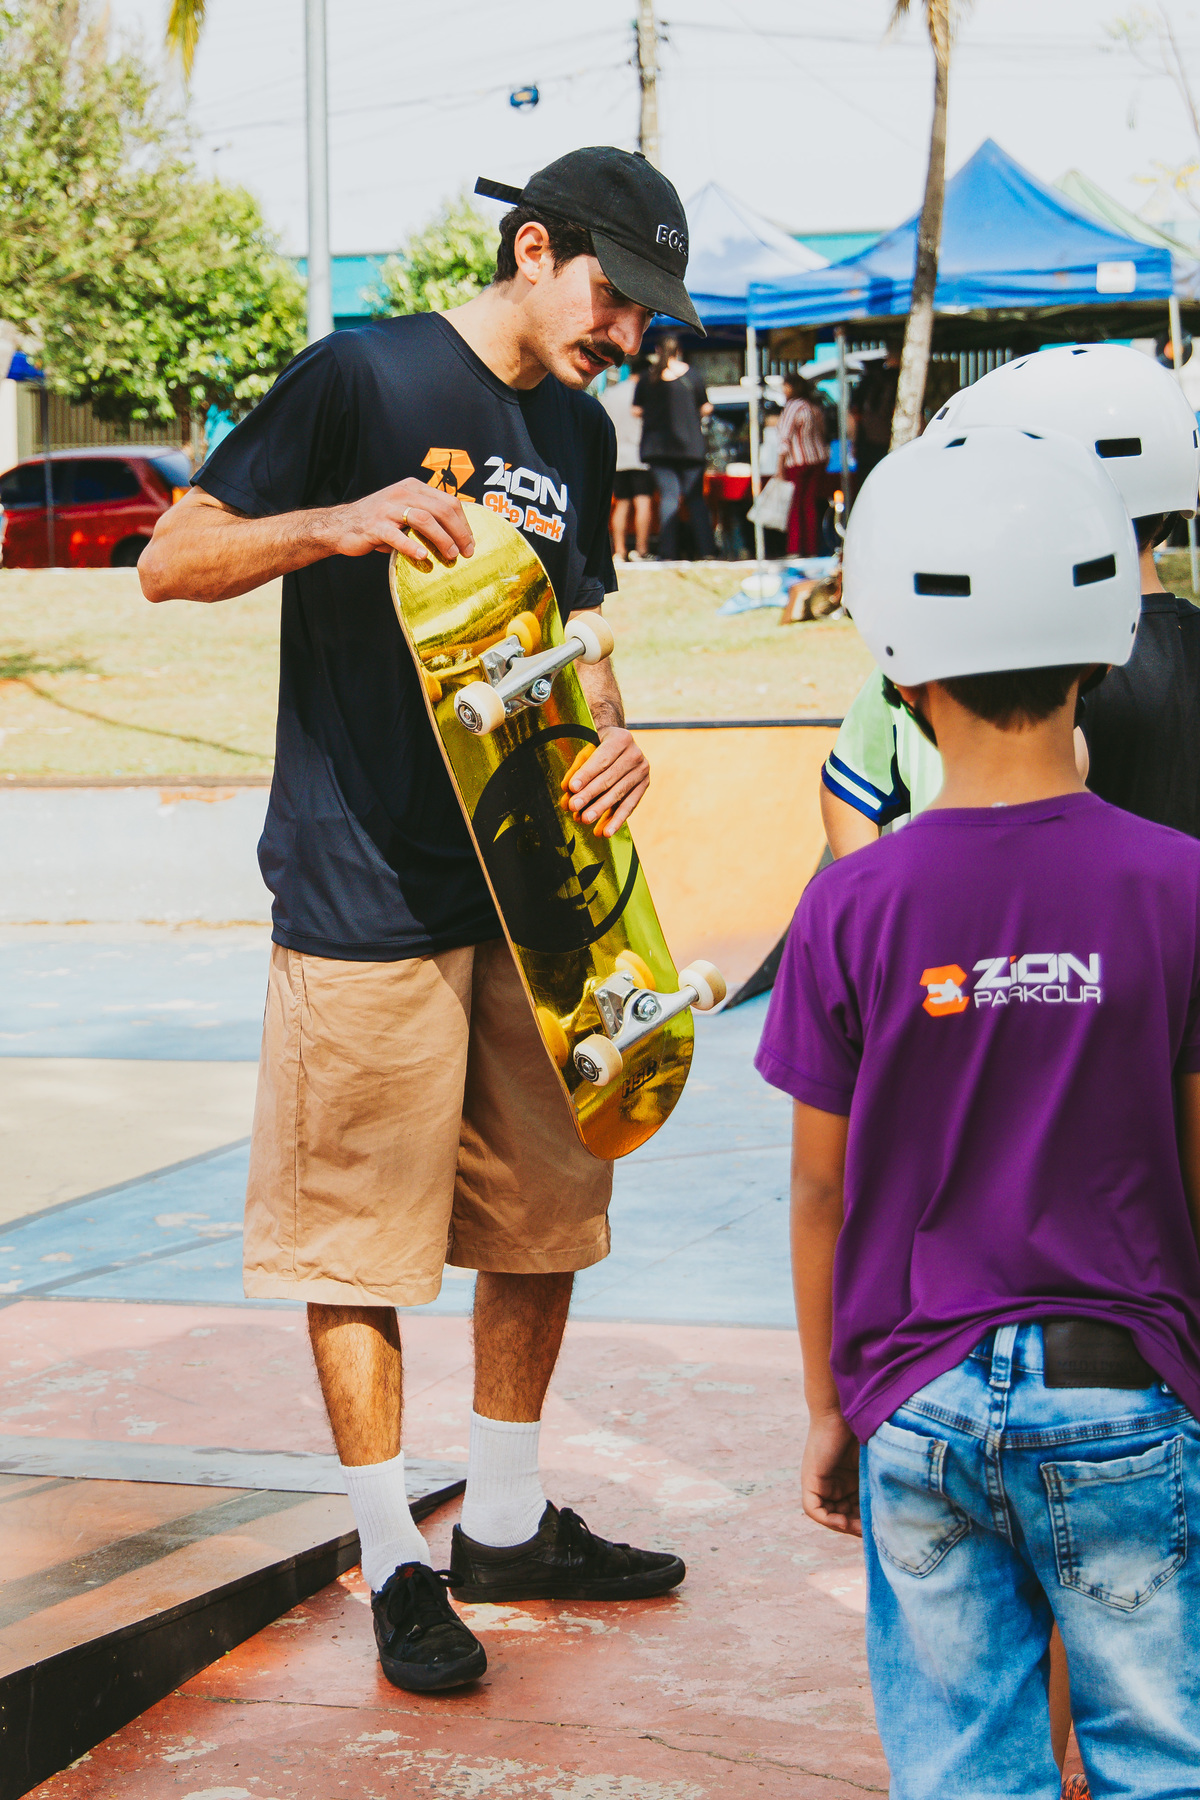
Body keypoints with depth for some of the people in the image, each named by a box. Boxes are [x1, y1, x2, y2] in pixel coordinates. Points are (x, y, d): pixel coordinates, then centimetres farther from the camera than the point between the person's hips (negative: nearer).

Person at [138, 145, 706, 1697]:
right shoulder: (360, 379, -8)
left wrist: (614, 736, -3)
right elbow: (171, 562, -10)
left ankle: (507, 1524, 27)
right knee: (358, 1232, 0)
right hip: (367, 888, -7)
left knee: (545, 1209, 12)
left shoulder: (577, 433, 13)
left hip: (530, 884, 7)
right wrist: (339, 522, -27)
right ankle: (395, 1564, 12)